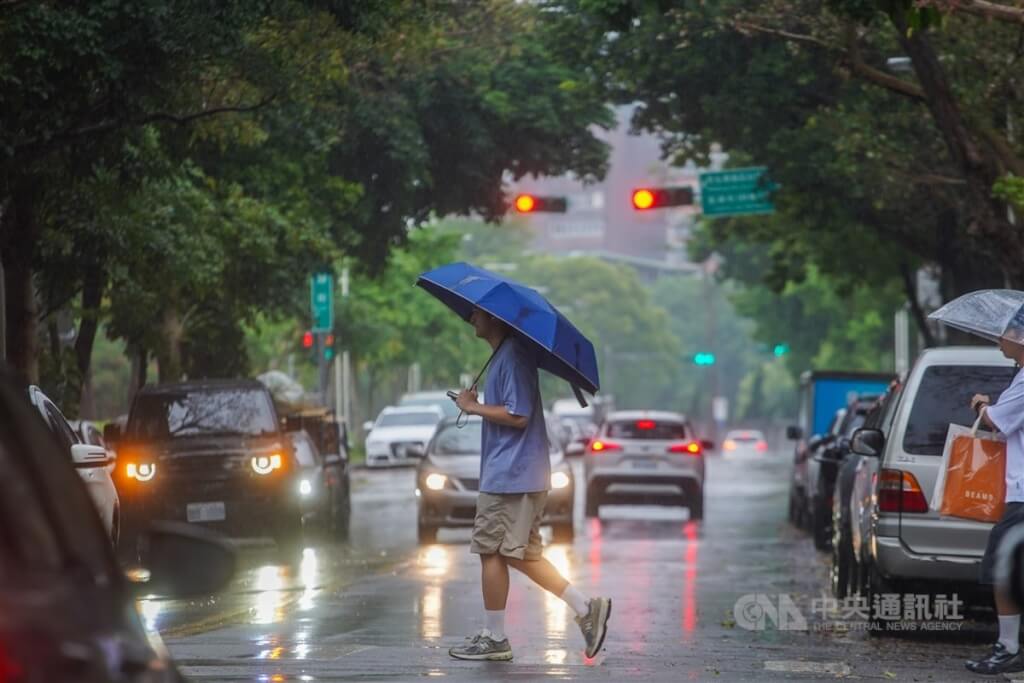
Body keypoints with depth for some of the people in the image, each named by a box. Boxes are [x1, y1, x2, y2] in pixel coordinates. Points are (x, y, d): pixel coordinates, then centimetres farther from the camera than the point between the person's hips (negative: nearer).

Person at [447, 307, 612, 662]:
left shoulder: (513, 357, -16)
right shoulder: (503, 355, 17)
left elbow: (518, 416, -21)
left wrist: (474, 407, -13)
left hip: (509, 474, -10)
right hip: (522, 474, 10)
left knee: (491, 551, -3)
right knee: (521, 553, 12)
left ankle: (494, 638, 4)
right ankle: (585, 608, 6)